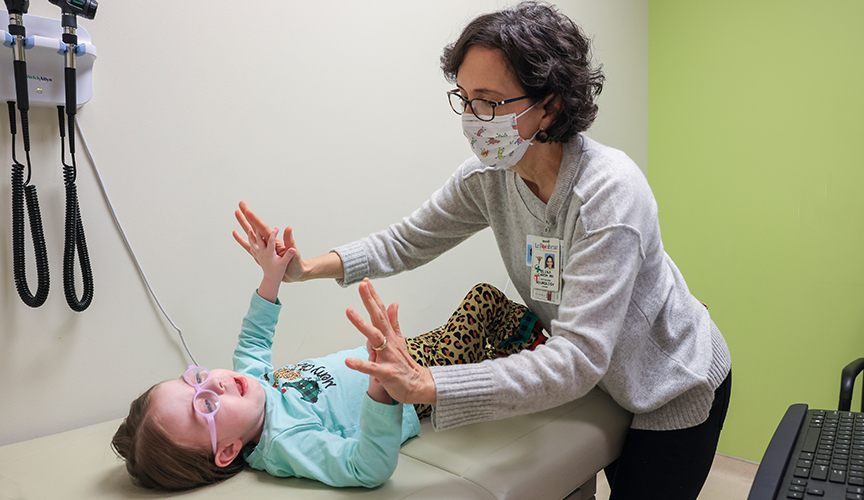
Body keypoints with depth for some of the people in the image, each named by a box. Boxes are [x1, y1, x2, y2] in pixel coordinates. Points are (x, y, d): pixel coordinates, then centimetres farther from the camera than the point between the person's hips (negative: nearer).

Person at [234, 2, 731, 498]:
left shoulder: (609, 192, -37)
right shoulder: (489, 176, -16)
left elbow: (578, 359, -43)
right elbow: (409, 239, -4)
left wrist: (426, 385, -52)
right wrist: (313, 266, -20)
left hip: (677, 391, -5)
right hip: (602, 381, 5)